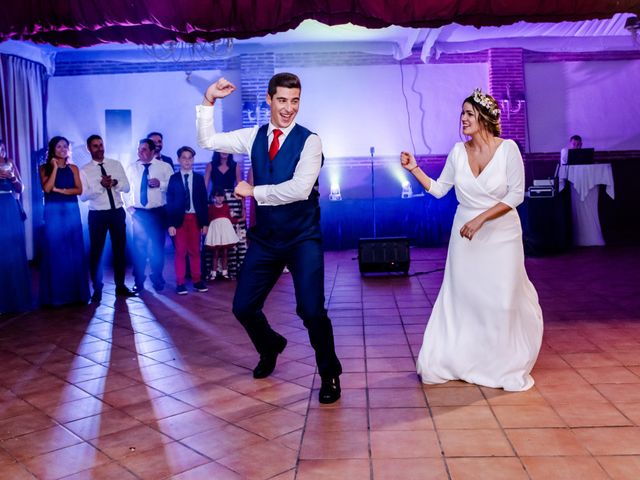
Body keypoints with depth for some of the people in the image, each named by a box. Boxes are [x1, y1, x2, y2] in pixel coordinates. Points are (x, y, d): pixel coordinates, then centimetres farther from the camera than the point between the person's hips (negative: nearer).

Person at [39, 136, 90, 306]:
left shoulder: (73, 168, 10)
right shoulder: (45, 168, 5)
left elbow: (79, 190, 1)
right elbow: (47, 188, -10)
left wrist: (60, 190, -9)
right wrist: (55, 167, -9)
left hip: (72, 211, 2)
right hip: (53, 212, -2)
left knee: (74, 251, 2)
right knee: (54, 251, 0)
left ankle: (76, 292, 9)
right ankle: (56, 295, 5)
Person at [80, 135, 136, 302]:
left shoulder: (116, 164, 5)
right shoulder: (84, 170, -2)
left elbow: (127, 187, 1)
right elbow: (83, 196, -11)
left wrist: (115, 183, -19)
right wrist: (100, 185, -23)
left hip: (118, 212, 3)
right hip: (97, 215, -2)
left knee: (120, 249, 9)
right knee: (96, 251, 3)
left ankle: (120, 286, 22)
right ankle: (97, 289, 15)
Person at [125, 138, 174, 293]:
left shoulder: (164, 167, 0)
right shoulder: (132, 168, 7)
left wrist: (161, 184, -21)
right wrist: (129, 206, 0)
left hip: (158, 213, -1)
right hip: (138, 213, 2)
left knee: (157, 247, 7)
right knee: (138, 247, 3)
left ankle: (157, 280, 21)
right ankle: (138, 281, 13)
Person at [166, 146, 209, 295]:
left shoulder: (199, 178, 8)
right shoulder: (173, 178, 3)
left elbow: (204, 201, 7)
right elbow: (169, 202, 0)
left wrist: (205, 222, 1)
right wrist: (170, 224, -8)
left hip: (195, 218, 2)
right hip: (180, 219, -2)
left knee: (195, 251, 6)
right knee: (180, 251, 0)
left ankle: (197, 280, 12)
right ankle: (180, 283, 4)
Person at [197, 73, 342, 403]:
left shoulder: (309, 141, -11)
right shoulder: (254, 137, 4)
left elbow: (300, 189, -23)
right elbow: (207, 141, 6)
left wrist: (254, 191, -15)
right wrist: (208, 101, -6)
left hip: (303, 239, -4)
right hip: (265, 238, 5)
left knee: (311, 310, -13)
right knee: (243, 307, 10)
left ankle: (329, 374, 14)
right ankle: (270, 347, 43)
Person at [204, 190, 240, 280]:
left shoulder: (226, 206, 9)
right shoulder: (211, 207, 4)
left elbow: (230, 218, 12)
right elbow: (208, 220, 4)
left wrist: (239, 220, 5)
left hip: (225, 228, 2)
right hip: (215, 228, -2)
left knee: (224, 252, 4)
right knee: (216, 253, -2)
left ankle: (224, 272, 12)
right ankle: (213, 273, 3)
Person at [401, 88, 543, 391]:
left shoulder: (508, 149, -13)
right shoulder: (458, 151, -2)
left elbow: (516, 195, -12)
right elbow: (438, 190, 3)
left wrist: (481, 218, -18)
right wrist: (414, 168, -7)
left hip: (501, 234, -3)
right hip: (465, 234, 3)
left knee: (502, 300, 5)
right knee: (462, 296, 8)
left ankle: (506, 366, 27)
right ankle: (463, 360, 24)